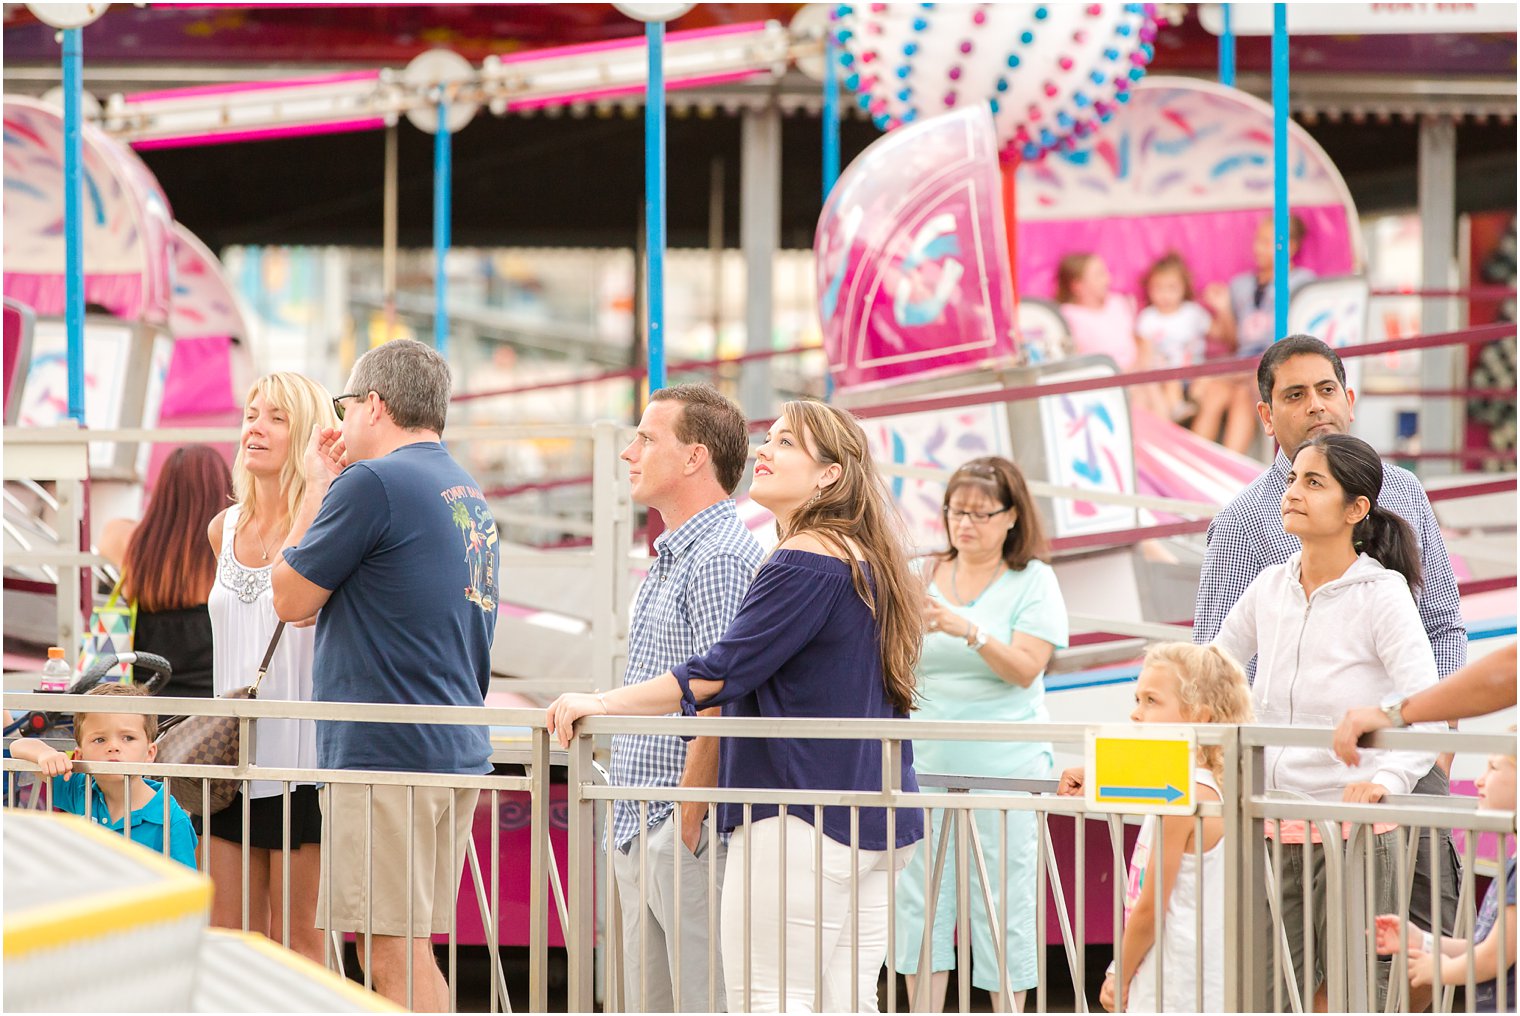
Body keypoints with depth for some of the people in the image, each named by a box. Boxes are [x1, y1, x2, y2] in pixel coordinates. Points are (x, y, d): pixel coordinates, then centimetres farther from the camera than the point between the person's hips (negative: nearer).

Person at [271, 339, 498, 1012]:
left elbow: (291, 599, -3)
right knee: (414, 950, 13)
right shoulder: (470, 497, 18)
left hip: (386, 753, -9)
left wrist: (317, 484, 7)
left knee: (392, 954, -8)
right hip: (459, 752, 9)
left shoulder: (371, 484, -11)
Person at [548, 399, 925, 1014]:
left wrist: (605, 704, -12)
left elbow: (721, 673, -18)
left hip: (799, 822, -10)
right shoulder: (867, 565, 18)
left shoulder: (806, 560, -13)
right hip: (876, 824, 10)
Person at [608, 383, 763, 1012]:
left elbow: (718, 705, -20)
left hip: (687, 832, -10)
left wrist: (688, 826, -19)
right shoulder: (671, 558, 19)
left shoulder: (720, 557, -14)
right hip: (640, 833, 10)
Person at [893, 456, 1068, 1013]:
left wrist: (968, 631, -25)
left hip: (1003, 766, -3)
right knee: (920, 897, 2)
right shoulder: (924, 576, 10)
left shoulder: (1032, 580, 0)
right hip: (925, 760, 3)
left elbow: (1026, 669, -11)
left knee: (1002, 901, -1)